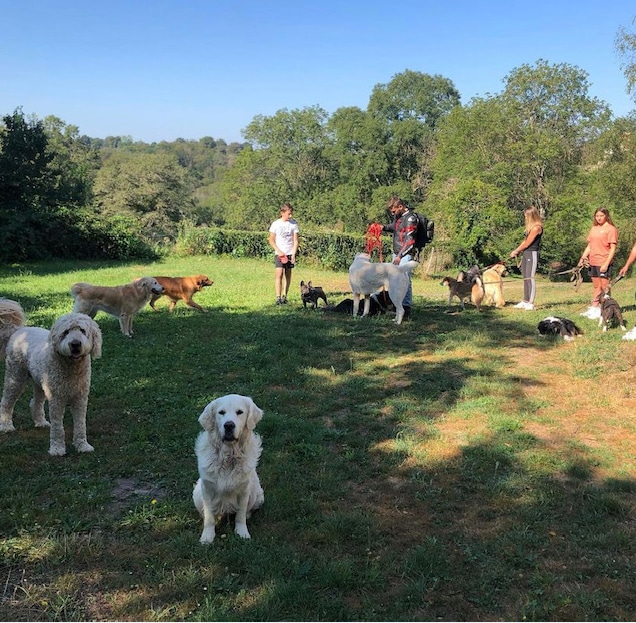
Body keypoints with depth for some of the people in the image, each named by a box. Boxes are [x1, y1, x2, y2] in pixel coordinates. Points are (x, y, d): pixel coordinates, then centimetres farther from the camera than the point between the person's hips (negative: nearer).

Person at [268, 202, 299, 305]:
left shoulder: (294, 224, 1)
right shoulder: (275, 224, -3)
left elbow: (296, 241, 2)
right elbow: (271, 240, 1)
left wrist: (293, 255, -7)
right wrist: (279, 251, -9)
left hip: (290, 253, 2)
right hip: (279, 253, -2)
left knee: (288, 274, 5)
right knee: (279, 273, -13)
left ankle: (284, 296, 15)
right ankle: (278, 297, -14)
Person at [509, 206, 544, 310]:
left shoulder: (537, 227, -14)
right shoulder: (531, 226, 14)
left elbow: (527, 244, -13)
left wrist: (516, 251, 0)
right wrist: (516, 251, 6)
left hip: (532, 254, -9)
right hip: (525, 254, 9)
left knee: (530, 278, -10)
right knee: (525, 278, 10)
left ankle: (531, 303, -10)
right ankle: (525, 302, 16)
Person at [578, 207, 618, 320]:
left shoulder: (611, 229, -7)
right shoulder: (594, 228, 14)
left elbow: (613, 248, -11)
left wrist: (606, 264, -18)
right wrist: (583, 257, 7)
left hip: (603, 263, -7)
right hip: (592, 262, 7)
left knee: (605, 287, -2)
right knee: (597, 287, 16)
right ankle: (594, 308, 23)